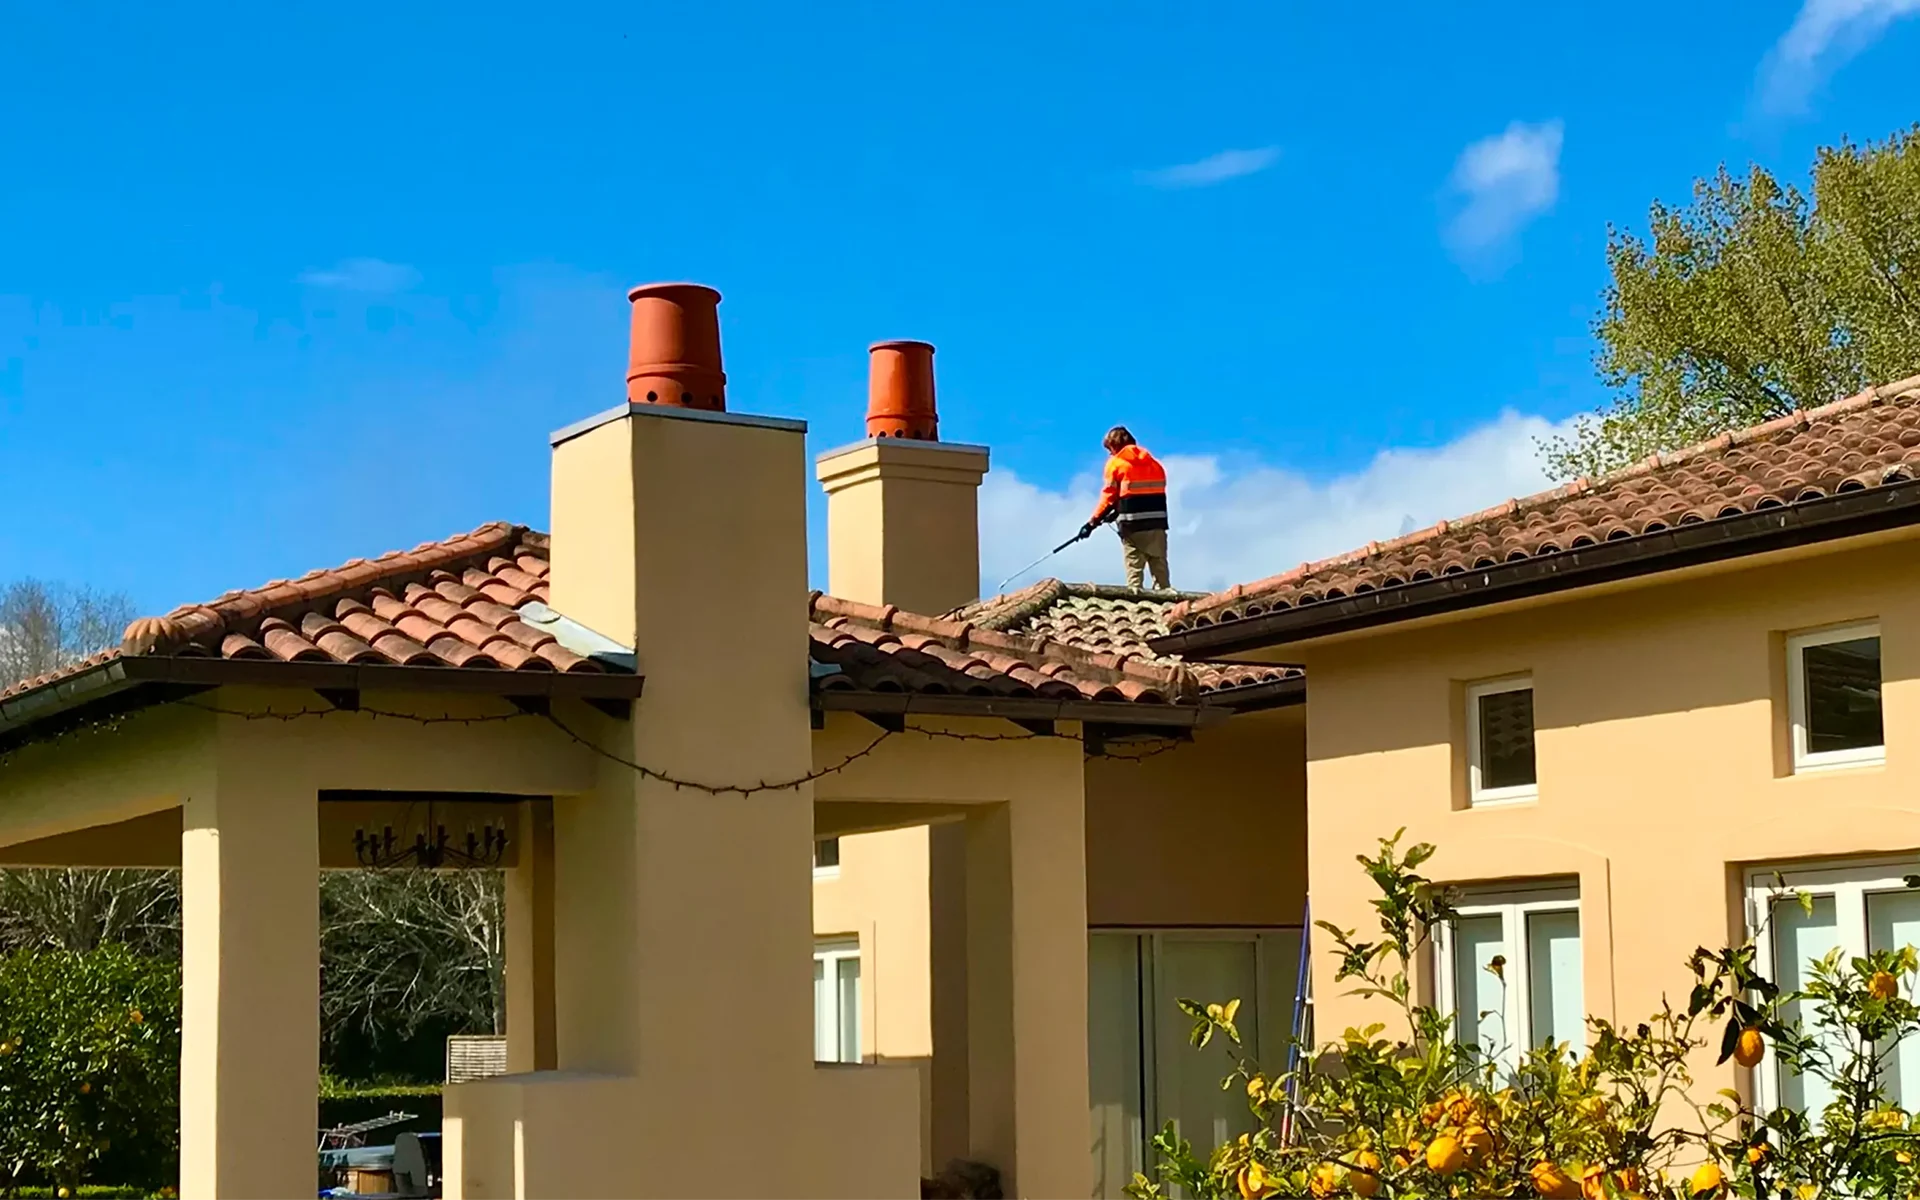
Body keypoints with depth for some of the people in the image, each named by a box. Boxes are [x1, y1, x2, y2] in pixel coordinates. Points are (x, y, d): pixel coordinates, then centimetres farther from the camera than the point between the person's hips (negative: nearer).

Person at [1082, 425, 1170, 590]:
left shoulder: (1116, 463, 0)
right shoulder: (1154, 463, 15)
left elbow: (1109, 497, -5)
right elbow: (1156, 494, 13)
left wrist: (1093, 521, 1)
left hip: (1132, 525, -4)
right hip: (1157, 523, 4)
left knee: (1134, 570, -3)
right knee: (1160, 569, 6)